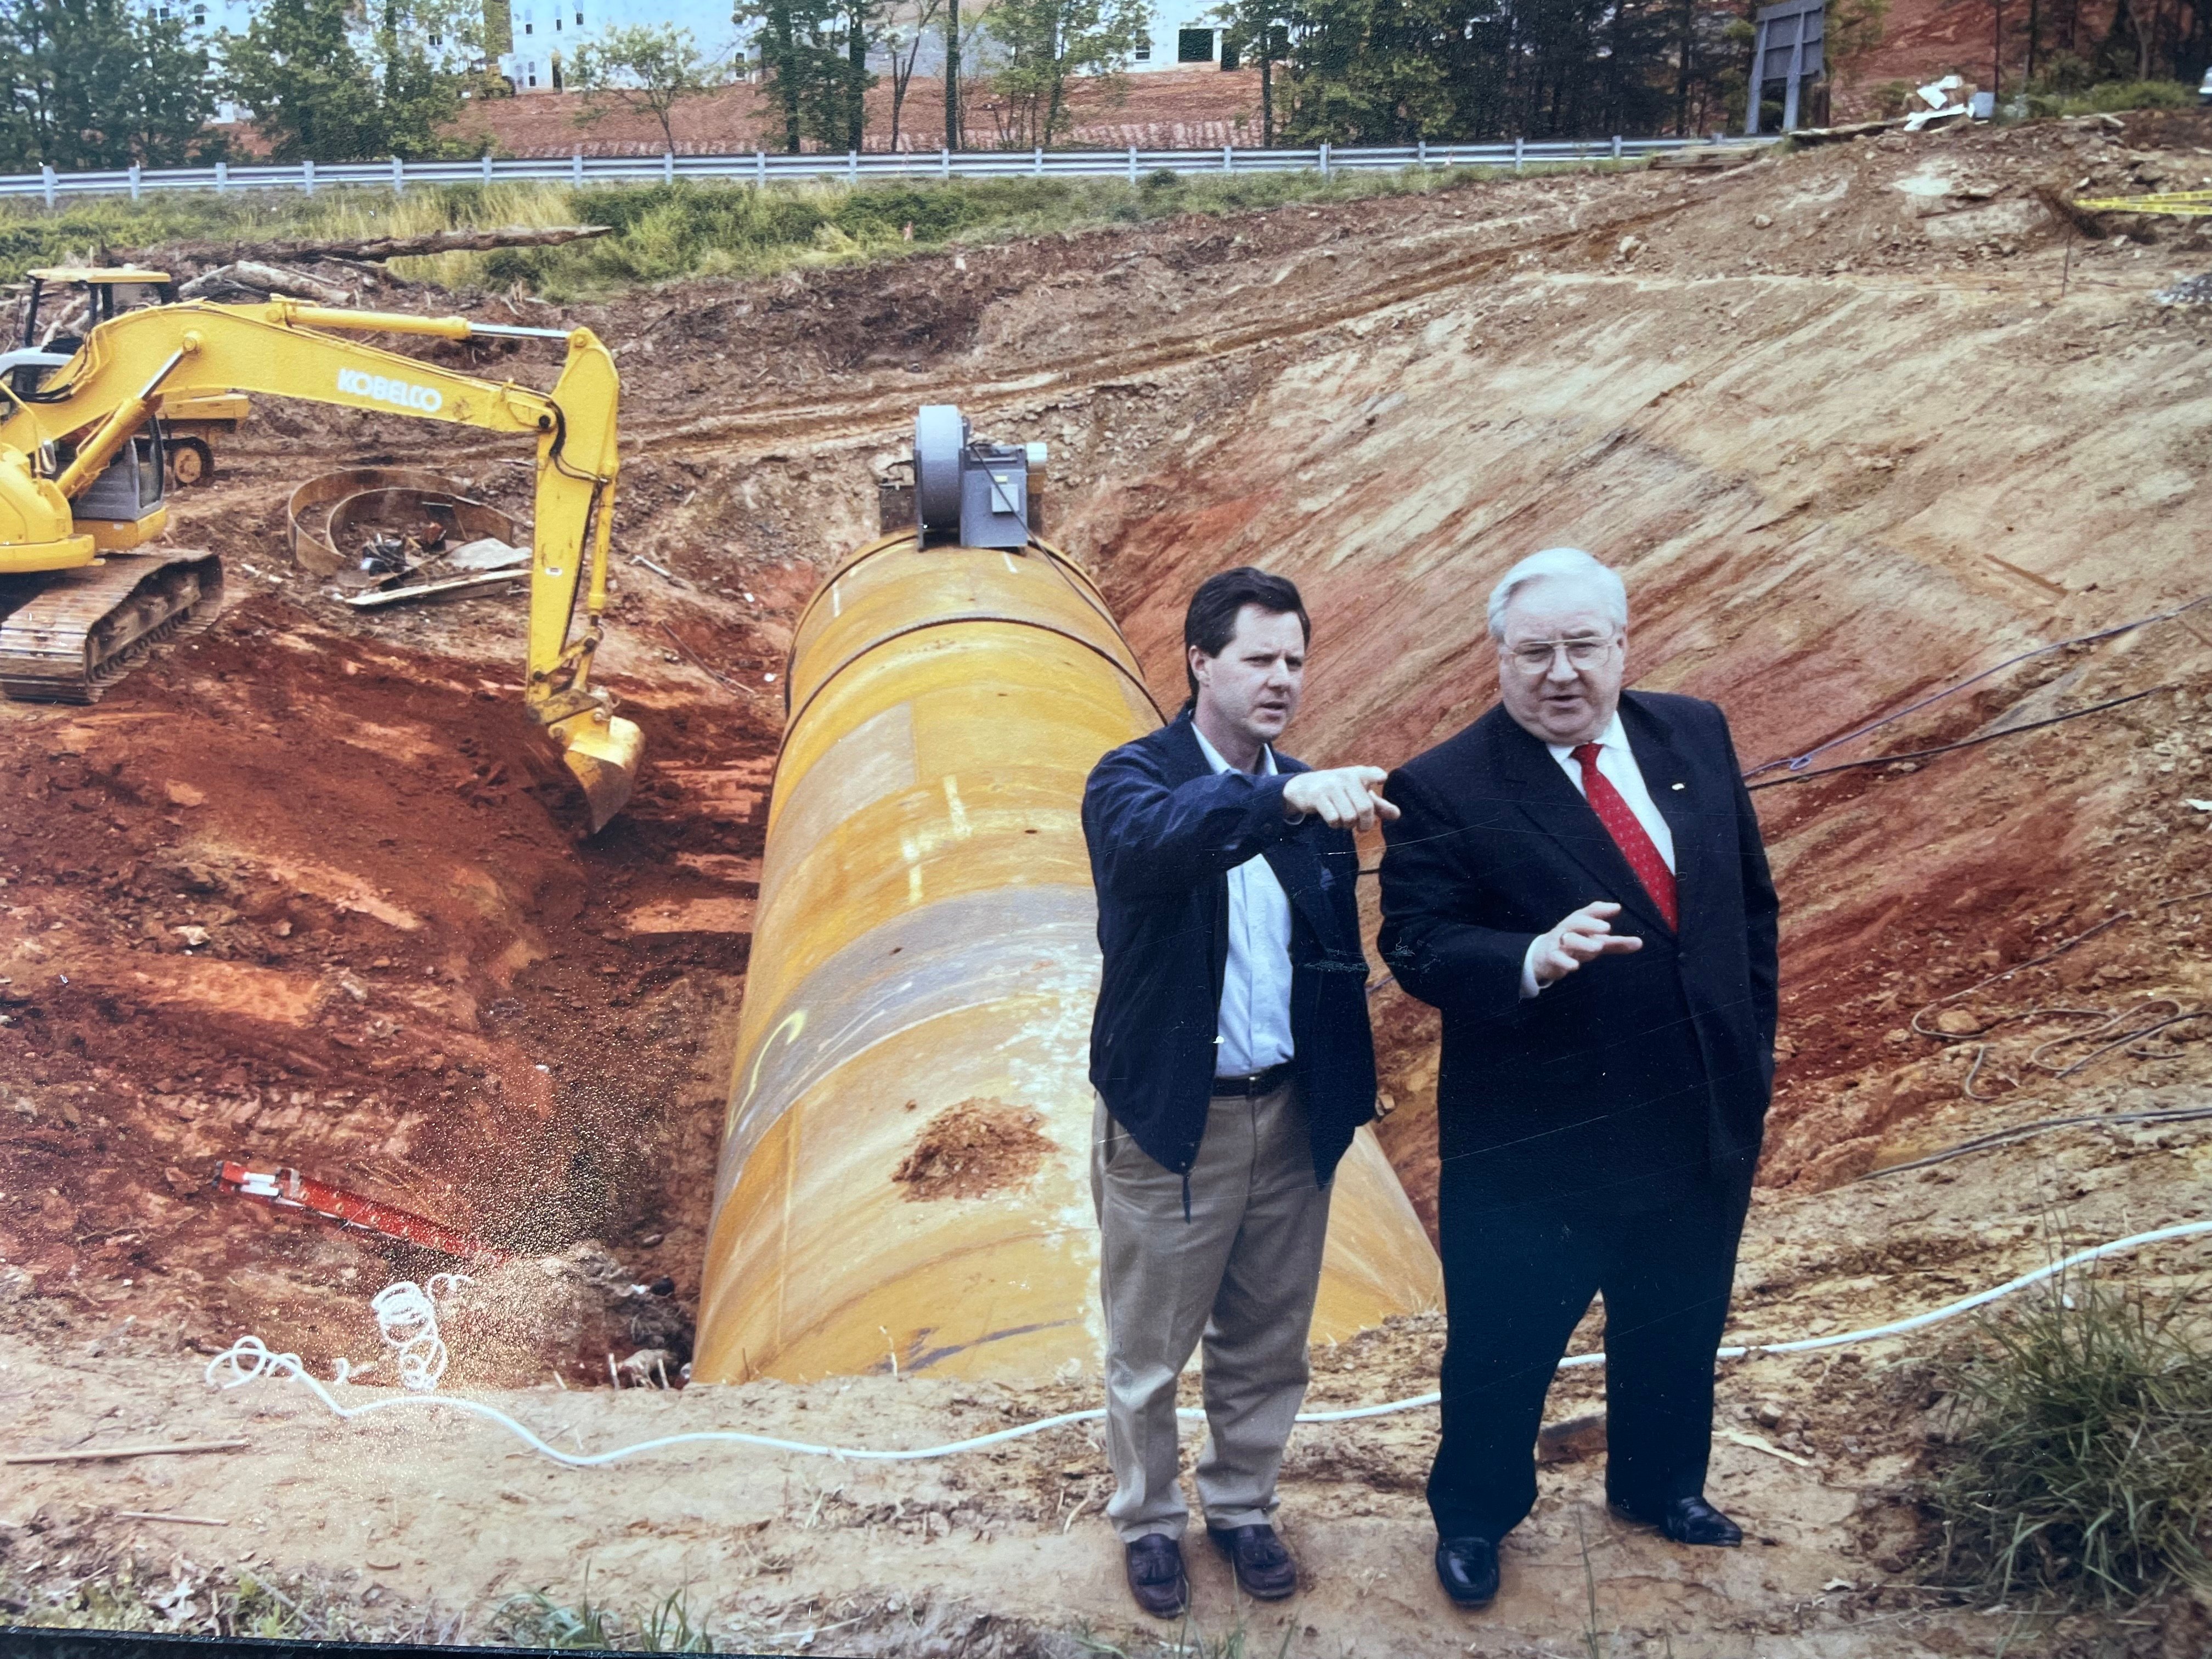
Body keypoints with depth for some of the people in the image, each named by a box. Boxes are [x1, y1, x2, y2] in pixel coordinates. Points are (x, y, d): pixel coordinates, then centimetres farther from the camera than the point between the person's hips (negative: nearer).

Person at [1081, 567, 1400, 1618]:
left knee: (1266, 1345, 18)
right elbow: (1156, 839, -35)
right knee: (1148, 1353, 12)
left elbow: (1338, 952, 8)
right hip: (1172, 1121, -4)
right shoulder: (1134, 778, -11)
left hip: (1292, 1116, 4)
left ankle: (1242, 1507, 39)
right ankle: (1149, 1523, 34)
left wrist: (1348, 1089, 1)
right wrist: (1288, 797, -49)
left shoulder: (1309, 798, 5)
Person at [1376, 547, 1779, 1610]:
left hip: (1705, 1123, 5)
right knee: (1502, 1349, 11)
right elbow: (1415, 945, -21)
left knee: (1680, 1330, 25)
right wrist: (1535, 958, -38)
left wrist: (1752, 1043, 8)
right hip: (1535, 1146, -5)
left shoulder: (1695, 736, 1)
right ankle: (1472, 1517, 38)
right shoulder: (1443, 791, -15)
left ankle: (1659, 1484, 51)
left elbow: (1750, 897, 9)